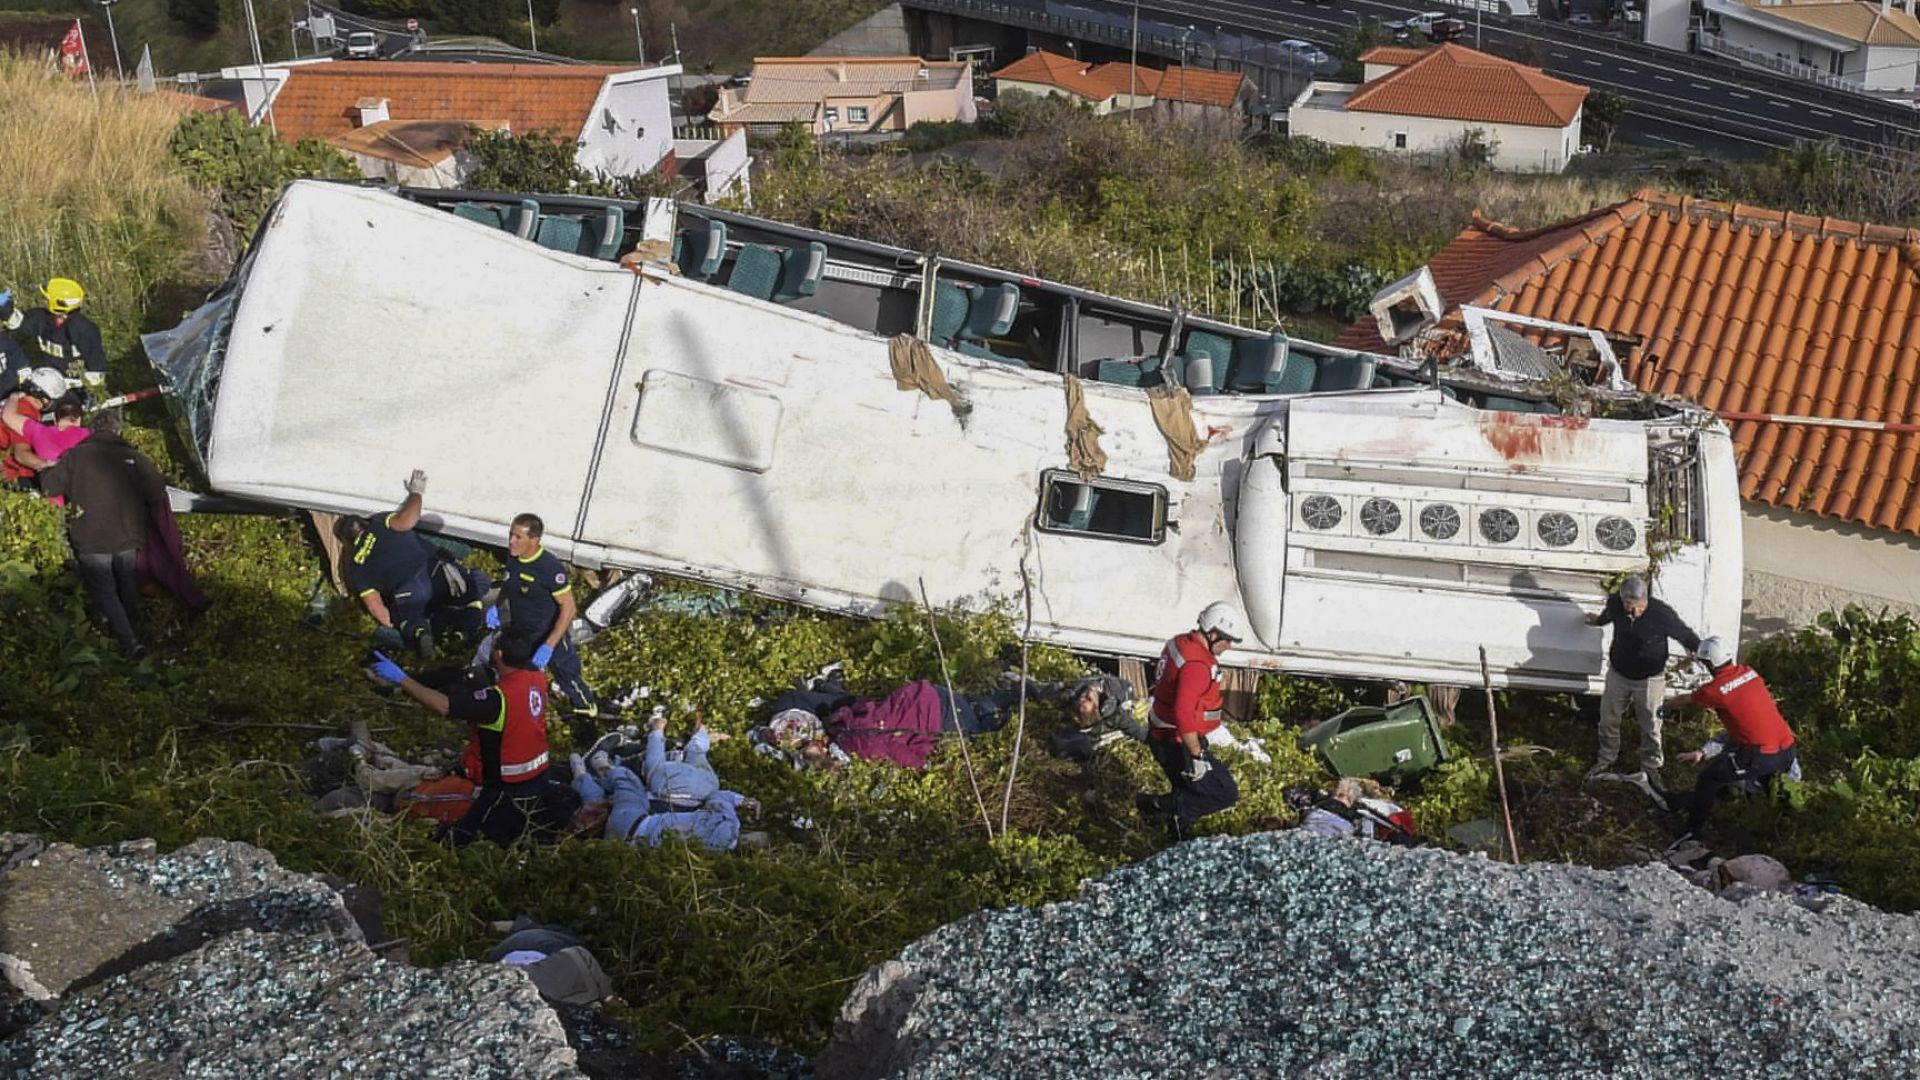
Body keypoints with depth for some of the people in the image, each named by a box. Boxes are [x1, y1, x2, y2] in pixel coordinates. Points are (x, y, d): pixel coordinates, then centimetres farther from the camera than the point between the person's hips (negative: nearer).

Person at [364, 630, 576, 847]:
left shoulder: (498, 697, -27)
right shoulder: (538, 679, -5)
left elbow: (444, 706, -33)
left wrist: (401, 679, -29)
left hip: (509, 791, -8)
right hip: (539, 778, 8)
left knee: (456, 840, 2)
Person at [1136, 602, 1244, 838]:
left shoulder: (1180, 643, 4)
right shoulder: (1196, 665, -27)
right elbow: (1183, 714, -33)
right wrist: (1197, 755, -27)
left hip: (1161, 735, 10)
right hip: (1179, 744, -10)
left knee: (1187, 793, 24)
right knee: (1226, 794, -5)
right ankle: (1159, 805, -4)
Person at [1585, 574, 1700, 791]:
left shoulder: (1661, 613, -30)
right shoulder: (1614, 603, -19)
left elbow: (1686, 636, -15)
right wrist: (1598, 620, 29)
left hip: (1649, 679, -3)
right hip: (1618, 674, 3)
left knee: (1650, 727, 10)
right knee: (1608, 720, 16)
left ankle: (1651, 768, 32)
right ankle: (1606, 761, 39)